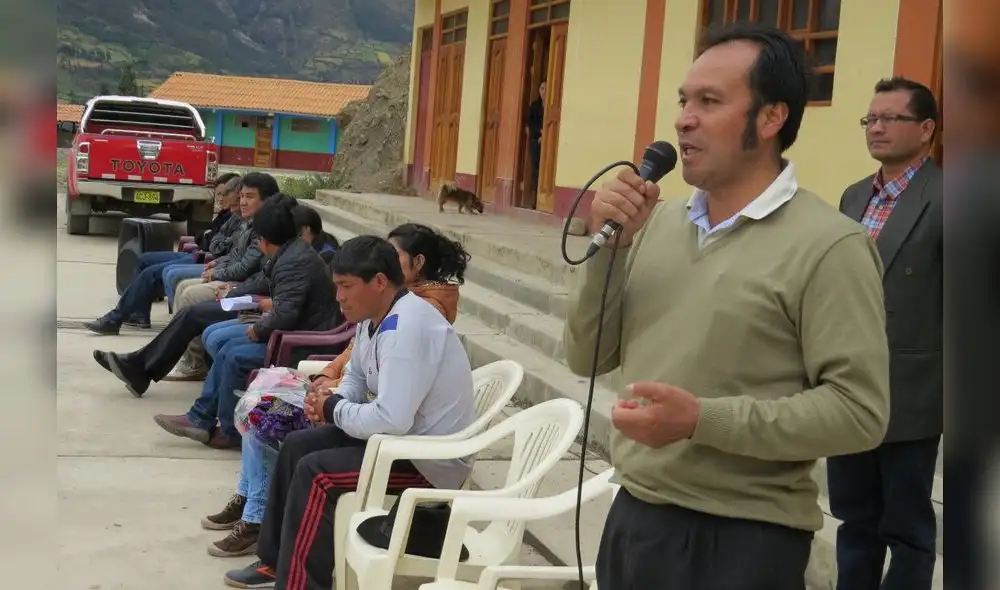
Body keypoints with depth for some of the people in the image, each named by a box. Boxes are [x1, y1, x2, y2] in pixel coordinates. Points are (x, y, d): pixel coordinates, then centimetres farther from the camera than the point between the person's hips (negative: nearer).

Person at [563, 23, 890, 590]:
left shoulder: (829, 244, -13)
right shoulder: (658, 222, 5)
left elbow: (859, 411, -17)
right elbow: (588, 358, 7)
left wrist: (703, 420, -23)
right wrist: (609, 247, -7)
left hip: (741, 539, -6)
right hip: (633, 516, 6)